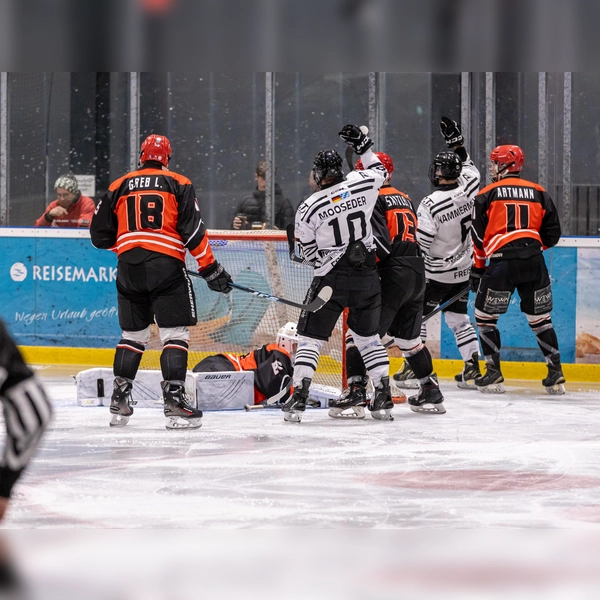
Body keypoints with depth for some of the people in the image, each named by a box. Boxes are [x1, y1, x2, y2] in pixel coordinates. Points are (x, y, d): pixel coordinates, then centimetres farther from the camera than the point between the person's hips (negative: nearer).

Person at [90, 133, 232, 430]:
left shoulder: (118, 187, 13)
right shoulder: (179, 184, 4)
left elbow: (101, 236, 14)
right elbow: (193, 230, -5)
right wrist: (210, 269, 0)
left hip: (129, 268, 4)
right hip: (166, 265, -4)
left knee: (133, 334, 17)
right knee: (175, 334, -2)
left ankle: (119, 401, 14)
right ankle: (174, 400, -12)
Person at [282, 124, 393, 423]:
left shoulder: (308, 209, -11)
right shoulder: (361, 184, -3)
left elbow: (309, 252, -2)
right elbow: (381, 172, 20)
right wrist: (363, 145, 28)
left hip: (331, 277, -4)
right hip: (366, 275, 4)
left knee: (311, 336, 5)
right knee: (368, 334, 17)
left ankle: (299, 396, -3)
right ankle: (383, 397, 12)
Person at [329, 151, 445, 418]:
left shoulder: (373, 200, -6)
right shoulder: (404, 200, 21)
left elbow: (380, 243, -17)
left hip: (392, 275, -9)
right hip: (417, 273, 9)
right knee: (409, 337, 22)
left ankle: (355, 393, -17)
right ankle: (431, 394, 26)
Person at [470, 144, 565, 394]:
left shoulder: (487, 195, 4)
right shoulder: (539, 193, 13)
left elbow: (477, 236, 3)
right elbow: (552, 235, 14)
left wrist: (477, 269, 12)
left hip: (502, 261, -4)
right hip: (534, 261, 4)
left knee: (485, 316, 9)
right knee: (540, 318, 14)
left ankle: (493, 373, 4)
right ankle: (556, 375, 10)